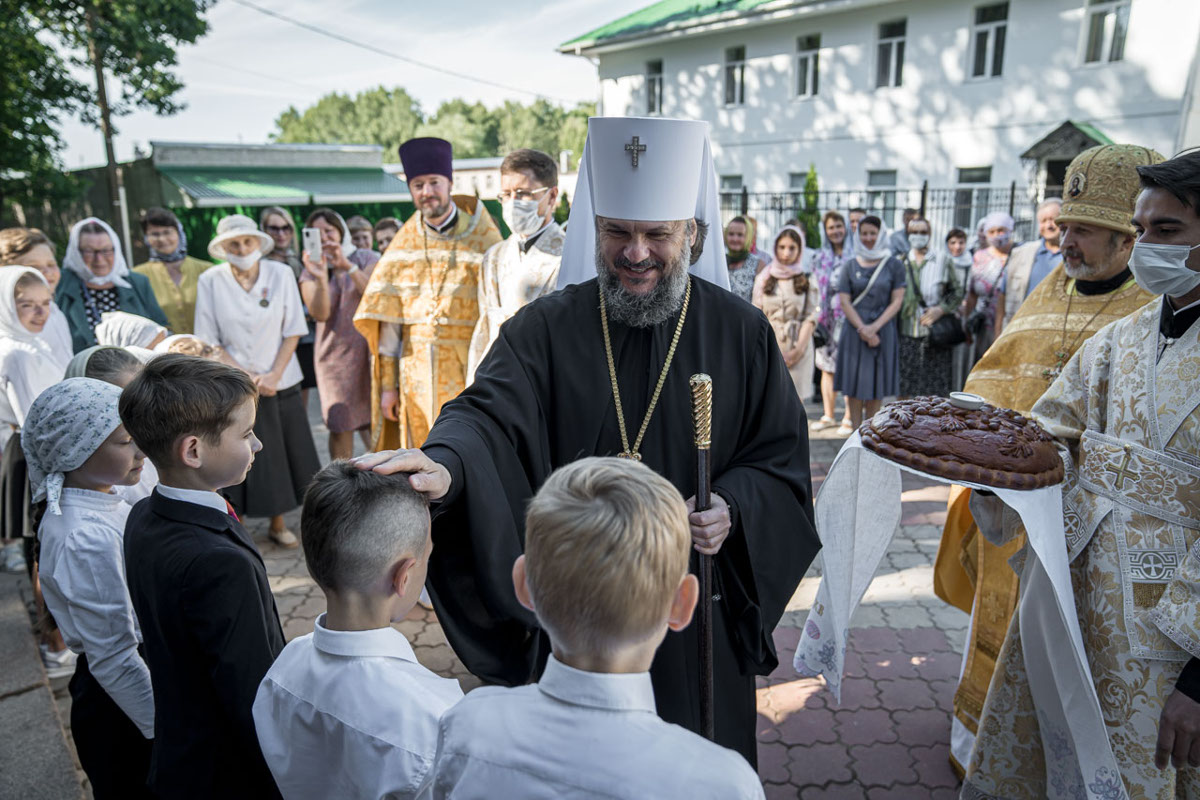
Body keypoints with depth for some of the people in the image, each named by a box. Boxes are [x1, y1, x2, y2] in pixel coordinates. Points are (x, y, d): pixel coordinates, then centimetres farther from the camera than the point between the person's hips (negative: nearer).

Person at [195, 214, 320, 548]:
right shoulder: (210, 281, -4)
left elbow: (293, 330, -1)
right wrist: (246, 377, -11)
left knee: (278, 455, 8)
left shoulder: (280, 273, -2)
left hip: (279, 381, 1)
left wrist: (274, 375, -11)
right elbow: (208, 341, -2)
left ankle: (278, 523, 23)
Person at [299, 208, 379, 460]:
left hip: (370, 348, -1)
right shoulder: (310, 272, 7)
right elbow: (319, 313, -10)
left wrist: (347, 266, -24)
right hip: (335, 353, 1)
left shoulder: (367, 258, 4)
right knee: (340, 427, -1)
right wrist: (321, 278, -26)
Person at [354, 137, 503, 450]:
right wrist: (388, 384, 3)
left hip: (468, 376, -3)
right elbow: (388, 320, 5)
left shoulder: (482, 239, -3)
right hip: (417, 379, 3)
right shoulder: (404, 243, 6)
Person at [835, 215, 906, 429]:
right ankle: (856, 433, 8)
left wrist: (875, 327, -14)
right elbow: (844, 301, -1)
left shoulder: (894, 265, 3)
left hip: (883, 330, -1)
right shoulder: (850, 266, 5)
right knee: (854, 382, 1)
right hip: (854, 330, 1)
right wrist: (862, 328, -13)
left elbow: (897, 300, -2)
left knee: (876, 384, 5)